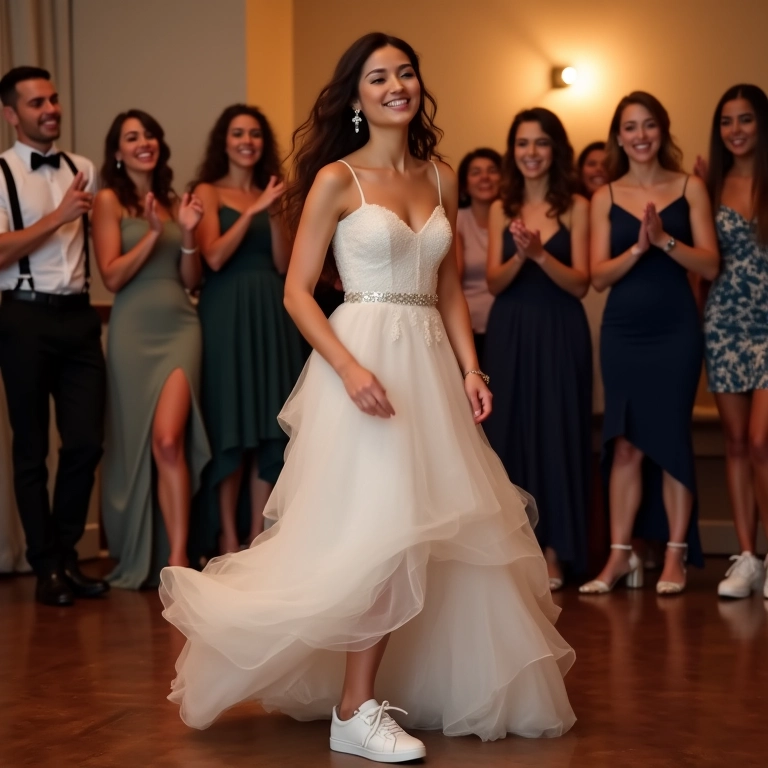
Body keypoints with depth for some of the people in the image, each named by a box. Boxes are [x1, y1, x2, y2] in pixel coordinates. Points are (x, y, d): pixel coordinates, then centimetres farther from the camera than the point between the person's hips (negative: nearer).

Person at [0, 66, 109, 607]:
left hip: (79, 317, 4)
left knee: (86, 442, 1)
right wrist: (58, 216, -17)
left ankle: (66, 556, 19)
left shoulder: (83, 170, 13)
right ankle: (47, 566, 16)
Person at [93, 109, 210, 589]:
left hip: (180, 327, 2)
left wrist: (188, 234, -3)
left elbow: (192, 280, 13)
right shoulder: (110, 200, 2)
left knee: (169, 440, -14)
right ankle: (137, 558, 19)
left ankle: (177, 558, -16)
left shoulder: (172, 200, 14)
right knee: (136, 445, 5)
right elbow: (112, 276, -6)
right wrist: (153, 233, -14)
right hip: (134, 331, -2)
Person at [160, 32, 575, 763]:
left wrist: (469, 369, 3)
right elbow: (297, 292, -7)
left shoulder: (439, 177, 12)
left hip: (430, 362, 6)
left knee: (434, 530, 7)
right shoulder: (337, 179, -3)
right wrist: (350, 368, -20)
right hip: (363, 358, -6)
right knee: (378, 531, -10)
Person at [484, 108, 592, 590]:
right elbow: (494, 282, 2)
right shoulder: (502, 210, 8)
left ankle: (554, 552, 6)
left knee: (556, 434, 0)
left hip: (560, 334, -3)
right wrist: (519, 255, -17)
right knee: (510, 432, 4)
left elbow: (580, 283, -6)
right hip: (509, 333, 3)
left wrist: (540, 254, -21)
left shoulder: (576, 207, 0)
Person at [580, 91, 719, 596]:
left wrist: (665, 239, -17)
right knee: (625, 443, 3)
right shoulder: (606, 198, 7)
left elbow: (710, 266, -4)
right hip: (622, 331, 2)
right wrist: (637, 248, -16)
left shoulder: (689, 188, 3)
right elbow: (599, 276, 1)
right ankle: (621, 555, 9)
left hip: (675, 328, -2)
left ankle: (676, 556, 8)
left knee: (670, 436, 0)